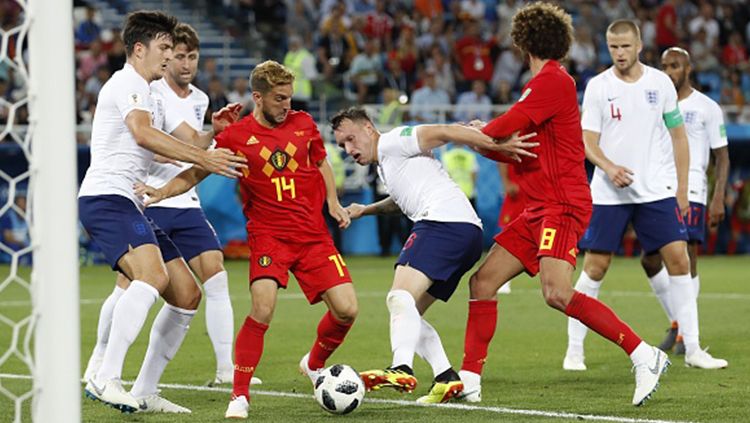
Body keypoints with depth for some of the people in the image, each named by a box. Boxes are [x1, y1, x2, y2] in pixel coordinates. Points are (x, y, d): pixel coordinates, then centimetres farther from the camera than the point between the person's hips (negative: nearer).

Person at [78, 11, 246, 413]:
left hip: (131, 206, 11)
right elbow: (143, 134, -24)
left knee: (187, 294, 6)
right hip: (106, 198, -11)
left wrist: (211, 133, 27)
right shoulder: (127, 84, -6)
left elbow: (162, 148, 39)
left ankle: (145, 392, 10)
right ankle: (106, 379, -38)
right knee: (153, 275, -33)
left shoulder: (146, 94, 27)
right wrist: (203, 158, -26)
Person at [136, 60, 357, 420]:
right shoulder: (237, 136, -5)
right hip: (268, 235, -4)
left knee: (346, 310, -5)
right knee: (262, 309, -25)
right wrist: (161, 192, -14)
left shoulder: (303, 123, 5)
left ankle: (314, 364, 26)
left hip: (314, 235, 4)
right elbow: (196, 173, 1)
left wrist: (333, 202, 9)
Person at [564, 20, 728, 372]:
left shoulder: (660, 82, 4)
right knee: (594, 267, -3)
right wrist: (609, 168, -24)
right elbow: (588, 141, -4)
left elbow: (678, 136, 10)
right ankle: (574, 350, 7)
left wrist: (682, 189, 5)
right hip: (609, 193, -1)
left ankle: (693, 350, 0)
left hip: (658, 191, 1)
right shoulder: (598, 87, -1)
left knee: (678, 260, -7)